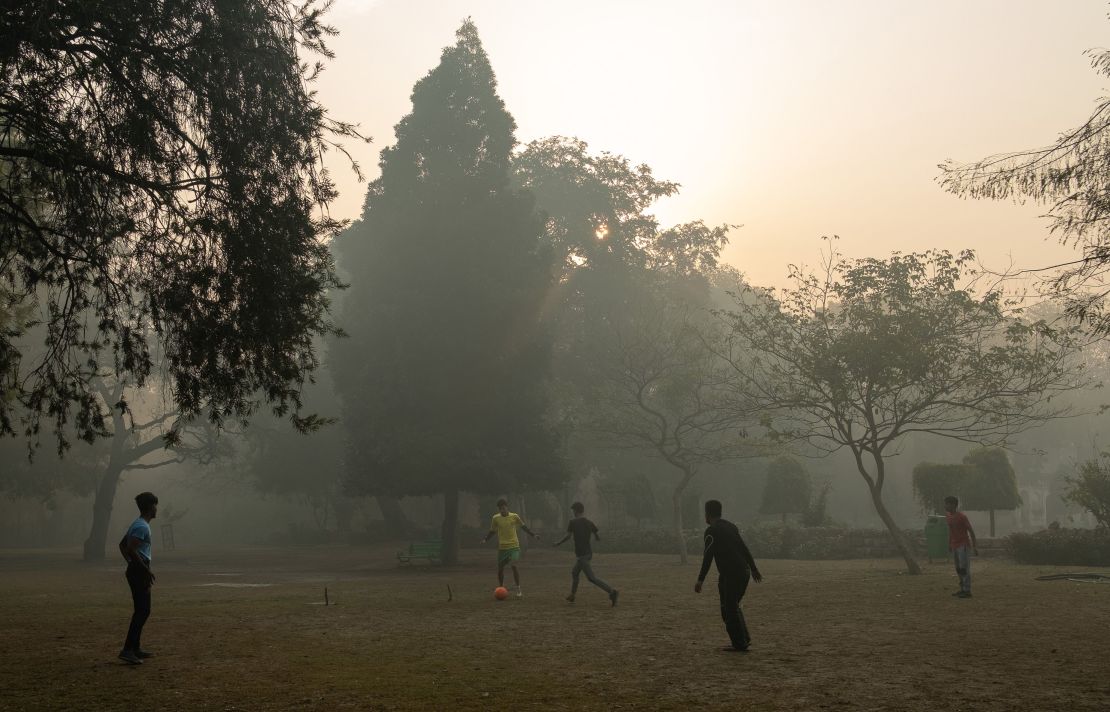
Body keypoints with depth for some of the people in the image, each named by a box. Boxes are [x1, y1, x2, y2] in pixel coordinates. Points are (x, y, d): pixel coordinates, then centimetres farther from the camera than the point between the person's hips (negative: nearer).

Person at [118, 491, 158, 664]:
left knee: (142, 611, 15)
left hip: (136, 571, 10)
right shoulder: (142, 526, -15)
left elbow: (122, 545, 24)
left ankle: (135, 648, 20)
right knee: (142, 611, -11)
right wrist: (147, 570, -20)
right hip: (139, 572, -10)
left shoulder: (138, 524, 16)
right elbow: (131, 549, -25)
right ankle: (127, 650, -14)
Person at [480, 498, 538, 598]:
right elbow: (492, 531, 11)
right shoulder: (495, 518, 1)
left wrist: (533, 535, -4)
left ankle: (518, 590, -5)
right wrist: (485, 539, -6)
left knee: (513, 566, -14)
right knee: (500, 568, 4)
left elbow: (524, 527, 7)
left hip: (514, 546, -2)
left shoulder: (514, 516, -2)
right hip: (502, 547, 2)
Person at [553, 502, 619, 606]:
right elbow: (598, 538, 7)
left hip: (581, 555, -8)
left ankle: (612, 591, -21)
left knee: (591, 578, -8)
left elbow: (568, 536, -20)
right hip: (588, 553, 8)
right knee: (574, 573, 25)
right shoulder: (589, 523, 5)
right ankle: (572, 595, 35)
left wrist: (558, 543, -4)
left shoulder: (572, 522, -10)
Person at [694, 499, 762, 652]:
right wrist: (754, 568, 30)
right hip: (744, 572, 8)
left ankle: (740, 644, 1)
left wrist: (700, 580, -14)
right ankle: (744, 638, 16)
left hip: (730, 575, -8)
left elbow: (708, 556, -14)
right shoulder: (731, 526, 17)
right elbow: (744, 548, 22)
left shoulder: (712, 531, -7)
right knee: (734, 607, 19)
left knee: (729, 610, 0)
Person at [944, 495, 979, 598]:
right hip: (954, 546, 8)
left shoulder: (962, 516, -15)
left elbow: (971, 531, -12)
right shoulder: (948, 516, 8)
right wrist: (949, 544, 20)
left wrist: (975, 546, -14)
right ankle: (963, 589, 18)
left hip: (963, 545, -8)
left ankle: (967, 591, -6)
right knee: (958, 569, 11)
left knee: (964, 568, -8)